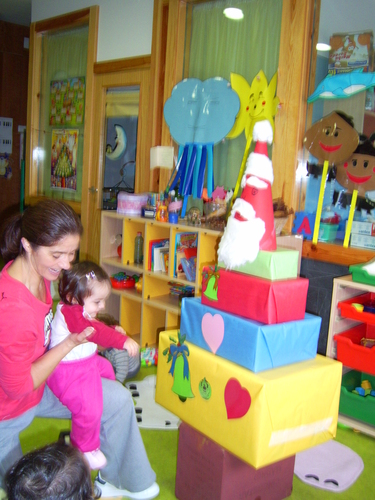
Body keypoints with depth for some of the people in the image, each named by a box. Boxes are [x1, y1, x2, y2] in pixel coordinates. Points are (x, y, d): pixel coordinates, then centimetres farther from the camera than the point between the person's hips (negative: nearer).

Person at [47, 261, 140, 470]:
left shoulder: (81, 311, 4)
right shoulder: (69, 313, -29)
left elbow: (96, 327, 23)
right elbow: (93, 332, -44)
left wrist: (112, 330, 5)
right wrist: (123, 341, -51)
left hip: (88, 362, 11)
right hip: (69, 372, -11)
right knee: (90, 409, -17)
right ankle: (85, 448, 12)